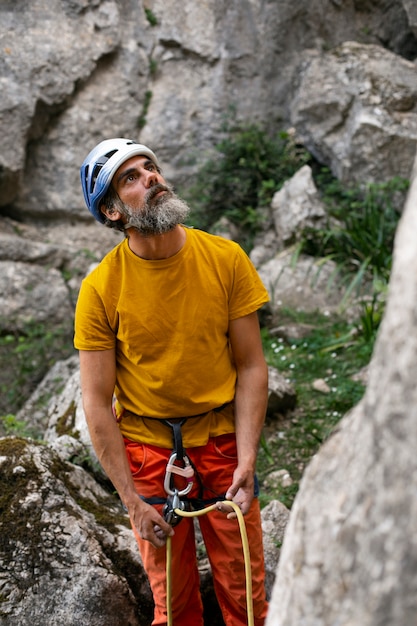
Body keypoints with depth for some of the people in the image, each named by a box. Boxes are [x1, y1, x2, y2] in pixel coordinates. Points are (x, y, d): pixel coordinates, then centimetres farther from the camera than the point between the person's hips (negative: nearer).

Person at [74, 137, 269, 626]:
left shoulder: (225, 259, -7)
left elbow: (251, 367, -3)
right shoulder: (100, 288, -11)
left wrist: (246, 463, -10)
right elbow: (97, 402, -8)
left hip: (223, 444, 1)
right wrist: (133, 502, -9)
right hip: (147, 454, -1)